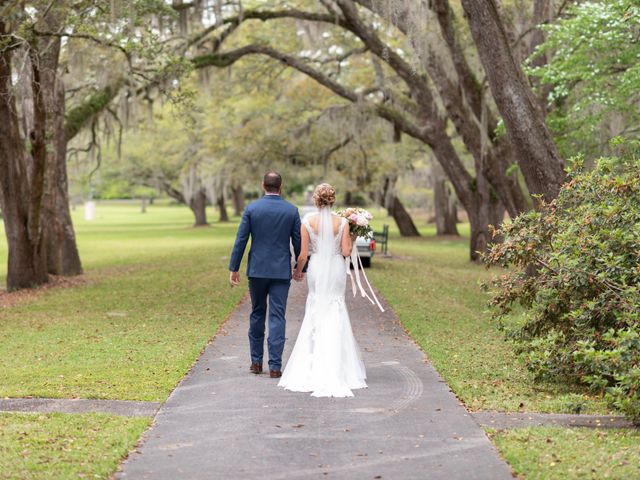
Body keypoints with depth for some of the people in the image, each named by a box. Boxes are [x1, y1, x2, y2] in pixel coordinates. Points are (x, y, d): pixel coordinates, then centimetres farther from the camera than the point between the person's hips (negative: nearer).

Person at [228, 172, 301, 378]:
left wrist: (234, 268, 3)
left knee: (257, 314, 15)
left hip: (257, 270, 0)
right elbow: (298, 242, 2)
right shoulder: (291, 210, -1)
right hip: (282, 271, 0)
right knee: (277, 317, 0)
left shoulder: (251, 208, -4)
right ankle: (275, 365, -5)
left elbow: (240, 240, -4)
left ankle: (256, 361, 20)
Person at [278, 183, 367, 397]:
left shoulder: (307, 222, -6)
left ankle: (314, 366, 12)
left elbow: (303, 254, -4)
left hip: (317, 268, 0)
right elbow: (346, 251, -6)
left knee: (315, 311, 12)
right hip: (336, 268, 0)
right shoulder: (342, 222, -6)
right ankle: (336, 367, 3)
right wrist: (352, 239, 14)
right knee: (335, 312, 6)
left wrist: (298, 271, 13)